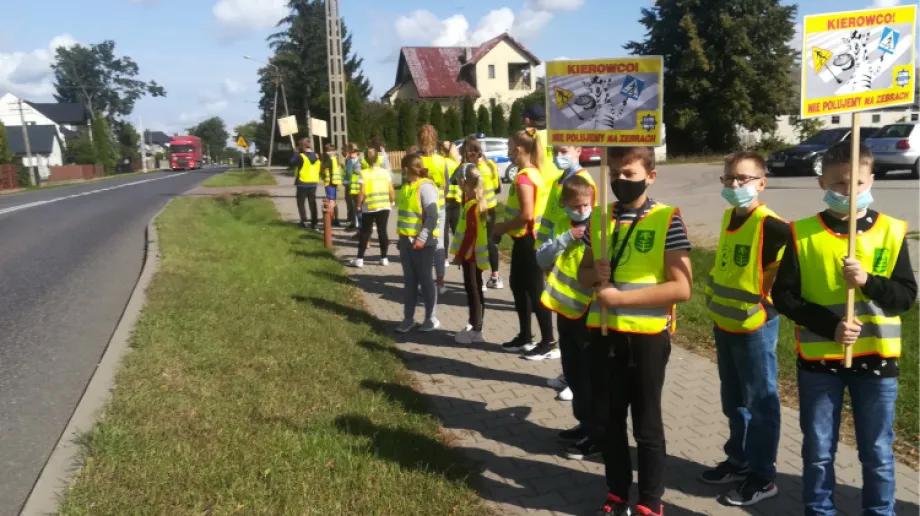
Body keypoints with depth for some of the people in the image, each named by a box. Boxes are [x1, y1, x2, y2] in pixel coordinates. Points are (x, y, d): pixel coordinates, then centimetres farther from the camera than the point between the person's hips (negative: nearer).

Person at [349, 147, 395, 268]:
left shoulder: (364, 173, -8)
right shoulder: (385, 172, 0)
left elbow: (362, 192, -11)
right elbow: (391, 190, 0)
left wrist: (359, 205, 1)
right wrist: (393, 201, 14)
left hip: (369, 207, -2)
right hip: (384, 206, 2)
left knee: (365, 232, 6)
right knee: (382, 231, 8)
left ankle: (360, 259, 6)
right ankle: (384, 258, 11)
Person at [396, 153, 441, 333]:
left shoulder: (425, 186, -14)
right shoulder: (407, 186, 12)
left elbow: (432, 216, -19)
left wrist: (422, 239, -23)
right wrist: (401, 237, 17)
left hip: (422, 242, -8)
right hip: (406, 241, 8)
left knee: (425, 280, 2)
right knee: (410, 281, 11)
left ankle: (431, 318, 14)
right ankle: (408, 318, 19)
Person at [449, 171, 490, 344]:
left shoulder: (471, 206, -17)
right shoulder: (478, 204, 11)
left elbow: (470, 233, -21)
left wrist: (459, 255, -18)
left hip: (471, 254, -10)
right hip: (474, 254, 10)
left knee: (473, 291, -5)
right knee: (475, 291, 14)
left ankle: (476, 331, 0)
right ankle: (474, 326, 22)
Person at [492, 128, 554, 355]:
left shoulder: (524, 178, -19)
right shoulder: (534, 173, 11)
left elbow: (526, 215, -26)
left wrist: (503, 226, -13)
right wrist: (506, 225, 12)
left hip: (527, 241, -10)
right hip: (526, 239, 10)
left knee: (534, 291, -3)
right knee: (519, 287, 17)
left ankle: (549, 342, 6)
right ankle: (525, 337, 27)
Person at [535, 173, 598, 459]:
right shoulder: (561, 225, 6)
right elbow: (541, 259, -4)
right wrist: (565, 238, -15)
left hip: (589, 310, -6)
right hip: (565, 307, 6)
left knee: (589, 374, 0)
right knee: (573, 372, 16)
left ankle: (596, 434, 11)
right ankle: (585, 424, 31)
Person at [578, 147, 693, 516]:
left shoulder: (667, 220, -10)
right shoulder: (598, 219, 6)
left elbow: (681, 288, -16)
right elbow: (582, 273, 15)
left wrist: (621, 297, -20)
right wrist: (595, 275, -9)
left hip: (647, 335, -5)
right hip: (604, 333, 5)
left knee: (646, 424, 9)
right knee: (606, 421, 14)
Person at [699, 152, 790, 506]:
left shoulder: (769, 225, -19)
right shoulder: (729, 217, 6)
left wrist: (771, 296, -18)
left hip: (754, 326, -8)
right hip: (724, 323, 8)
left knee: (759, 400, 5)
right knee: (733, 399, 19)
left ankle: (762, 476, 18)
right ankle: (739, 461, 35)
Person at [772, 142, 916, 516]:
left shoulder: (891, 231, -2)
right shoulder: (803, 233, -5)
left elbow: (907, 296, -4)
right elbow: (783, 296, -6)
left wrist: (868, 282, -22)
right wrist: (830, 325, -16)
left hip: (876, 358, 1)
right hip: (818, 359, 0)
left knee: (877, 452, 13)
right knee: (818, 450, 12)